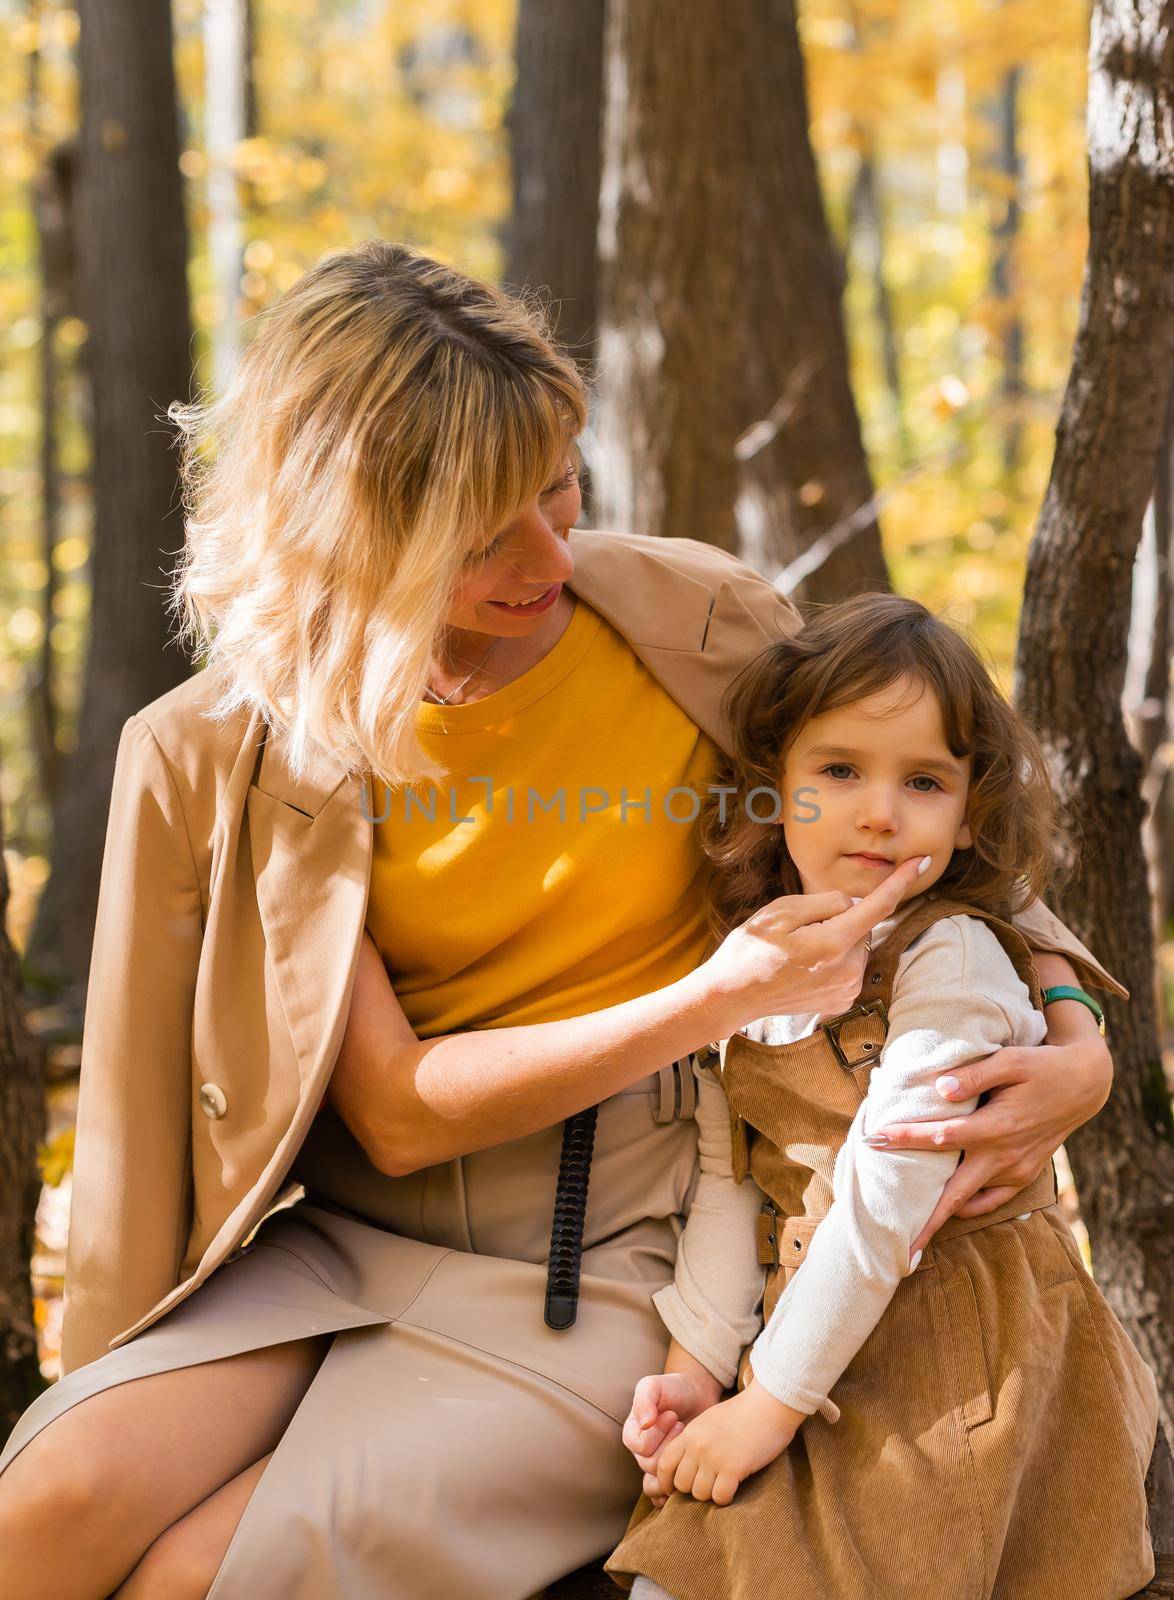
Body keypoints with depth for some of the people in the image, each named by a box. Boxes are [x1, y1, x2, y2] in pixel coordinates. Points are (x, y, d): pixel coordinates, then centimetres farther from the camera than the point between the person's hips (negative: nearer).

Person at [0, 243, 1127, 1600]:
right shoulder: (219, 752, -6)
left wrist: (1072, 1035, -10)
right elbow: (398, 1112, -10)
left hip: (596, 1268, -1)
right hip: (338, 1233, 2)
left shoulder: (695, 623, -5)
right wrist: (710, 1000, -20)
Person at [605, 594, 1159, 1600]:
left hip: (957, 1365, -5)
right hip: (818, 1340, 5)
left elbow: (884, 1204, -20)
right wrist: (694, 1364, -8)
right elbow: (727, 1179, 2)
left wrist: (772, 1405, -18)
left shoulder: (952, 961, -16)